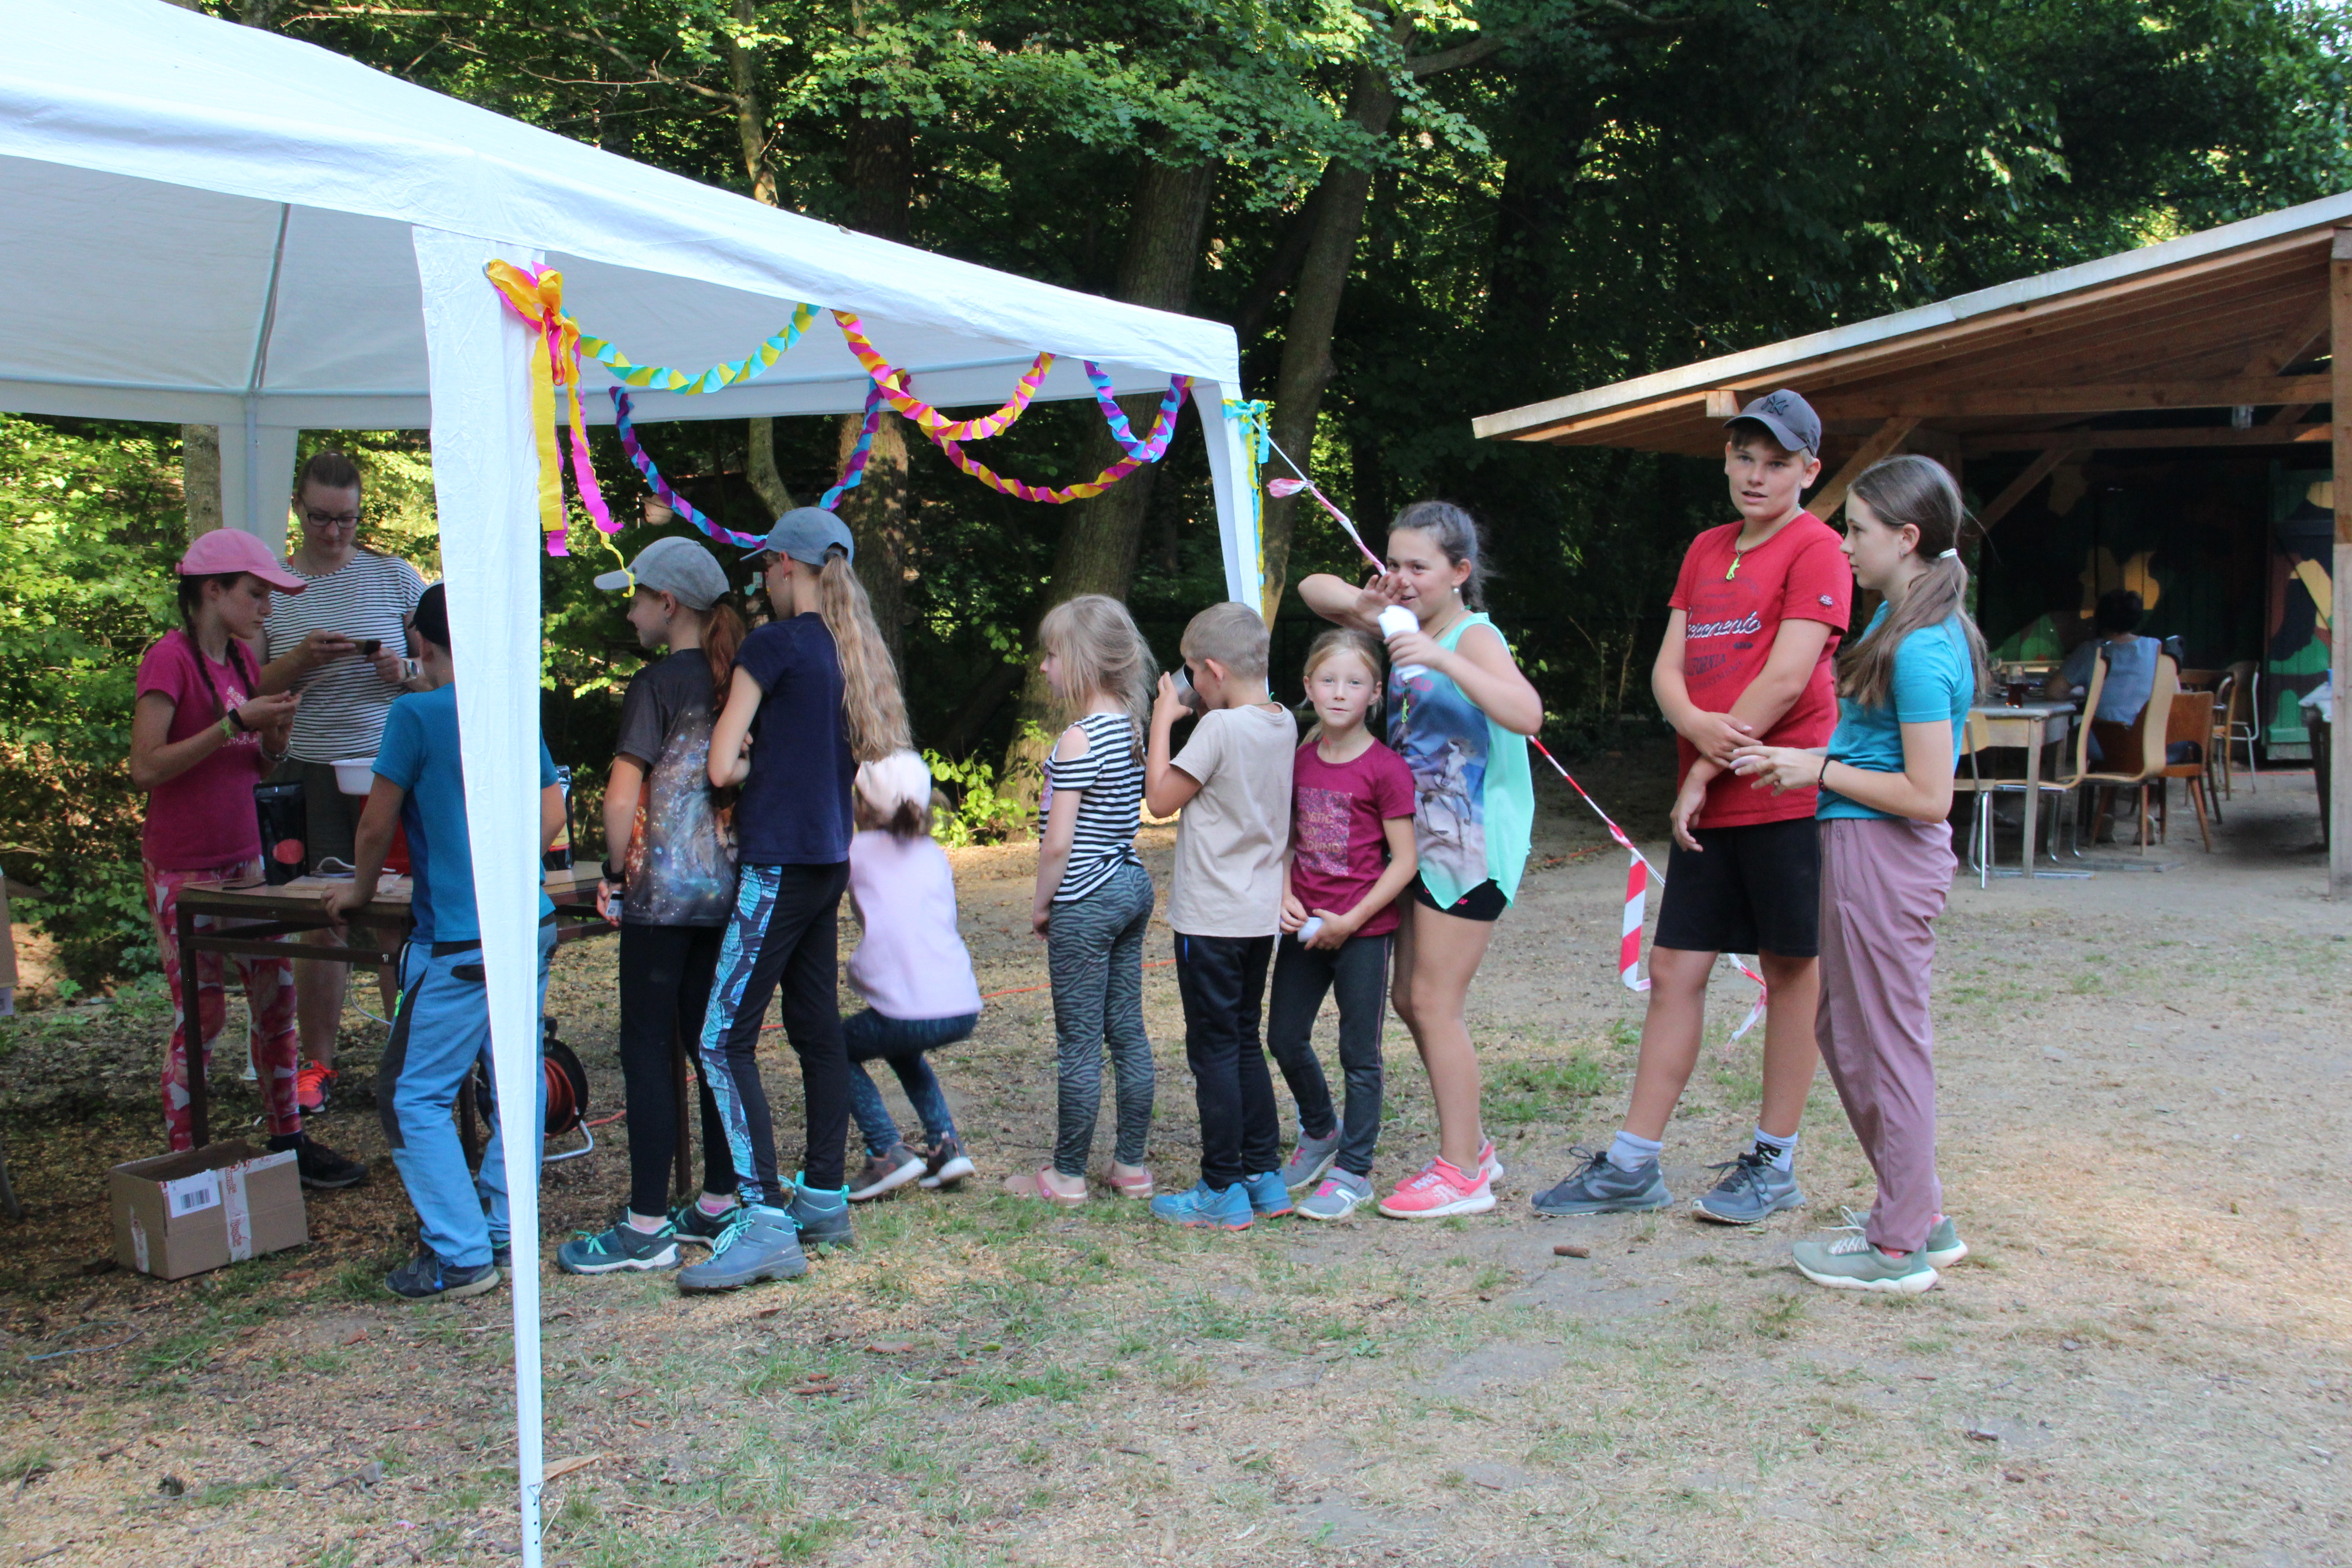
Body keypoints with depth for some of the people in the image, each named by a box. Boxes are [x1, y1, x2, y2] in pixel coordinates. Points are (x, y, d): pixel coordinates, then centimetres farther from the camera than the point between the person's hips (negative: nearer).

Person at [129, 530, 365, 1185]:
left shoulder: (242, 658, 11)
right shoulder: (169, 658, -13)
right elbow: (146, 767, -21)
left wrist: (275, 735, -5)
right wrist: (236, 724, -23)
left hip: (243, 859, 8)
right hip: (183, 868, -8)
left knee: (276, 996, 8)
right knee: (201, 1014, -3)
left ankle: (288, 1139, 18)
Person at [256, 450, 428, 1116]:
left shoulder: (394, 575, 6)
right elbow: (252, 689, 6)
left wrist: (406, 672, -11)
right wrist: (301, 659, -12)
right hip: (308, 773, 1)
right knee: (321, 921, 2)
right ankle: (317, 1064, 13)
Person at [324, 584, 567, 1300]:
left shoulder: (416, 715, -9)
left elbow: (377, 823, -4)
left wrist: (359, 890, 13)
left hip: (459, 943, -7)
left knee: (413, 1094, 1)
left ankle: (461, 1257, -1)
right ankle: (503, 1232, 21)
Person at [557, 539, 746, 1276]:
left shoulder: (656, 684, -11)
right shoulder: (733, 682, 9)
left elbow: (621, 799, -15)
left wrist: (615, 872, -2)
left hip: (663, 891, -7)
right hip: (725, 885, 7)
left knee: (647, 1050, -2)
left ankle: (647, 1227, 1)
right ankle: (719, 1203, 19)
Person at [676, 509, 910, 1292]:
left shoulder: (774, 645, -12)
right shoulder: (853, 651, 12)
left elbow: (722, 766, -14)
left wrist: (753, 763, 6)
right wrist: (773, 760, 6)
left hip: (779, 861, -9)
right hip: (829, 857, 9)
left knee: (725, 1038, -8)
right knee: (817, 1029, 15)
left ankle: (765, 1220, -13)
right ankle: (825, 1197, 23)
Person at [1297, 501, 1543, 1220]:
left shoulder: (1473, 637, -14)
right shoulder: (1405, 625, 9)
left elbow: (1526, 714, -32)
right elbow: (1313, 588, 14)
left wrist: (1444, 660, -37)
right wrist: (1361, 606, -7)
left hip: (1470, 844, -9)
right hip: (1423, 840, 9)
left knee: (1435, 1004, -5)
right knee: (1408, 999, 14)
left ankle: (1463, 1176, 6)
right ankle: (1470, 1147, 27)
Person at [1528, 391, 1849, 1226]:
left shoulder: (1816, 548, -6)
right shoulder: (1706, 550, 16)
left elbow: (1786, 679, -15)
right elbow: (1668, 667, 10)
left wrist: (1703, 775, -11)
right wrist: (1697, 724, -12)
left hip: (1786, 797, -7)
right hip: (1709, 806, 7)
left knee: (1791, 971, 5)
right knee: (1673, 970, 6)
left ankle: (1775, 1161, 17)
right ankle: (1632, 1165, 13)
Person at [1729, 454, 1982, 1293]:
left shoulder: (1921, 649, -20)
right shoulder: (1901, 620, 11)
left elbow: (1928, 796, -23)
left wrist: (1820, 770, -15)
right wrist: (1810, 760, 8)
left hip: (1885, 853, -10)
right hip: (1861, 848, 10)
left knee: (1885, 1044, 1)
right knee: (1843, 1031, 18)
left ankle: (1900, 1248, 14)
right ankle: (1924, 1216, 29)